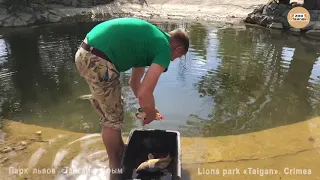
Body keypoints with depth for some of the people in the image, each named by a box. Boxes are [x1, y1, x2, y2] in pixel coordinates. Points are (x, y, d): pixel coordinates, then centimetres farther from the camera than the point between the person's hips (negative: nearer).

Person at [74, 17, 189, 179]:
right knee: (112, 118, 7)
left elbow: (134, 82, 29)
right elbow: (144, 94, -14)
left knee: (112, 112, 24)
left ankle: (120, 150, 44)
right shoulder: (164, 49, -5)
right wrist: (151, 114, 7)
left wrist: (148, 108, 33)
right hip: (98, 60, -10)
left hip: (85, 53, 10)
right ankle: (115, 165, 29)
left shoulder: (151, 40, 22)